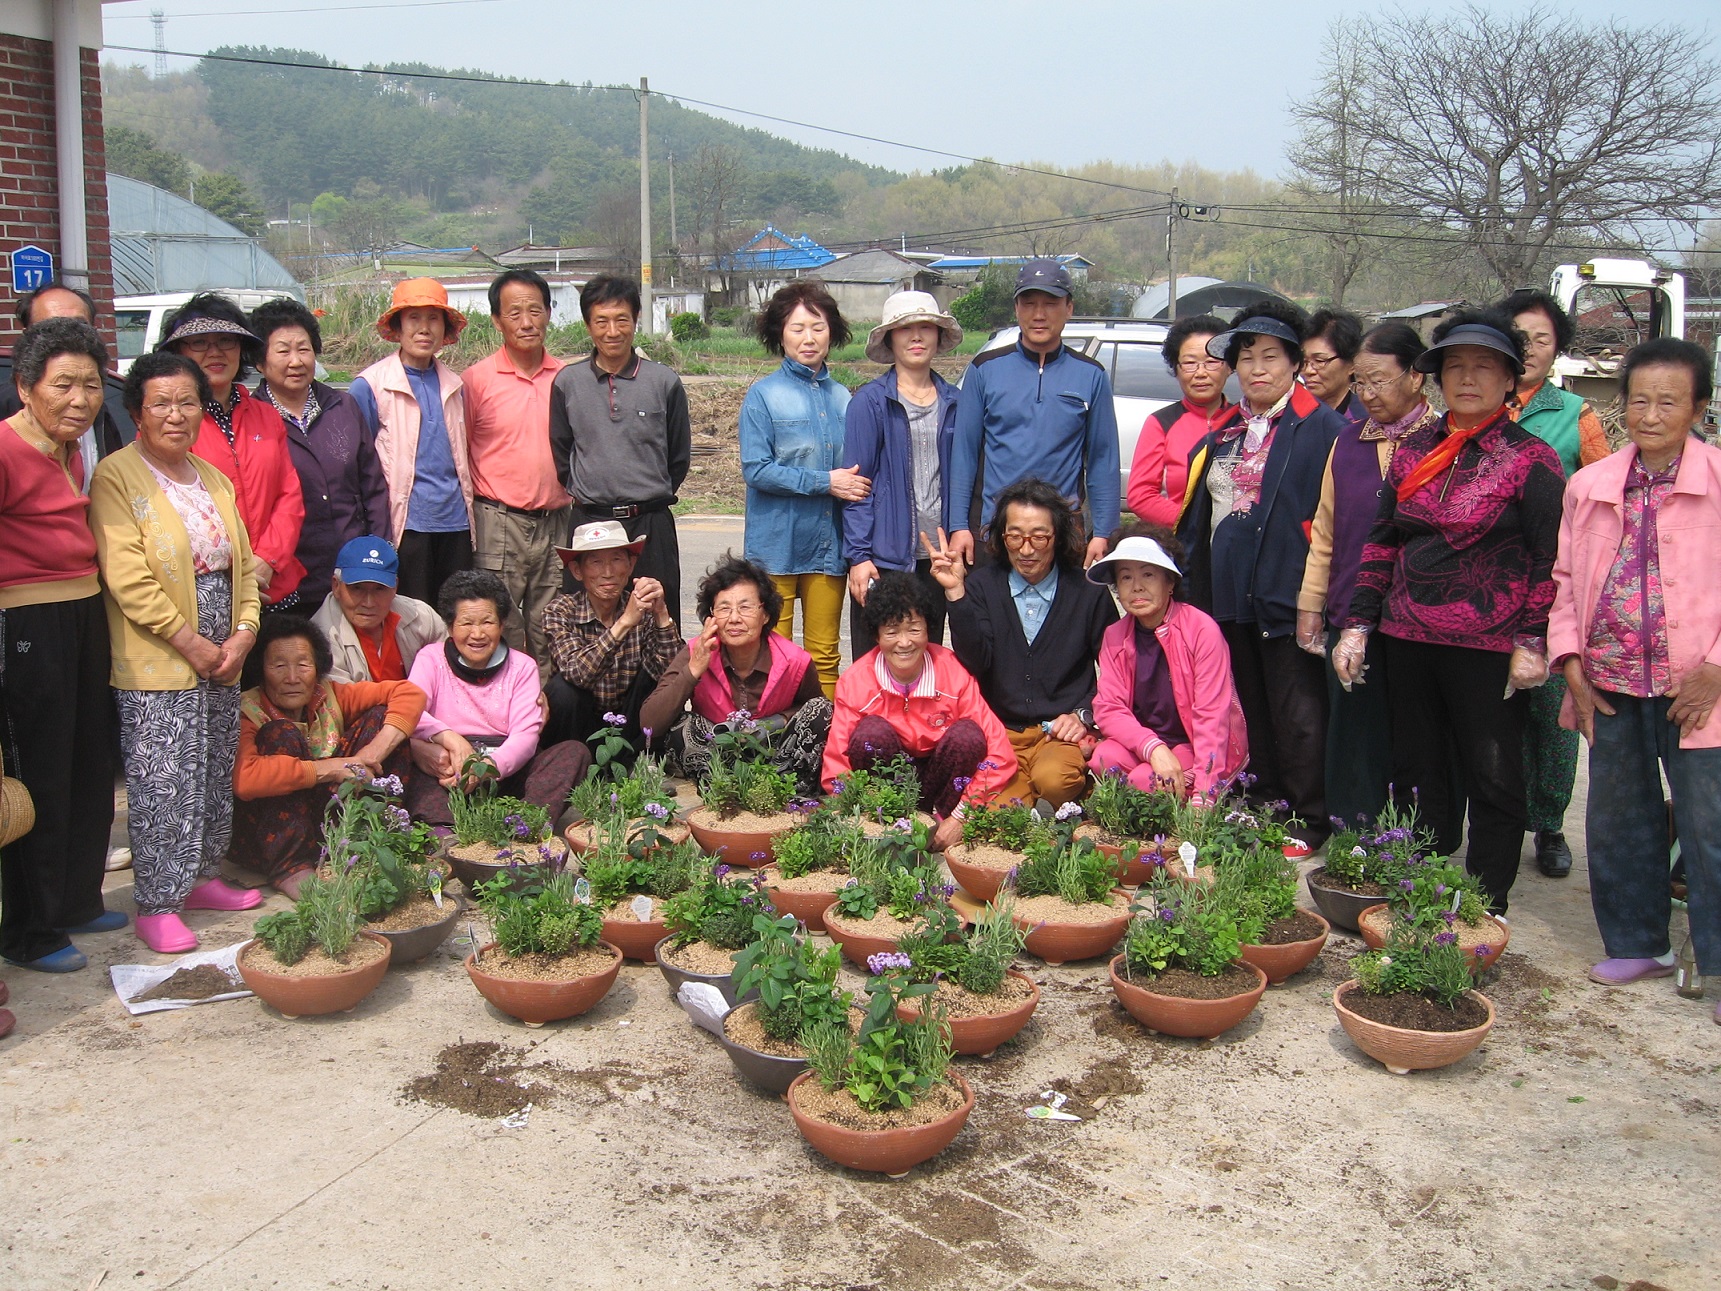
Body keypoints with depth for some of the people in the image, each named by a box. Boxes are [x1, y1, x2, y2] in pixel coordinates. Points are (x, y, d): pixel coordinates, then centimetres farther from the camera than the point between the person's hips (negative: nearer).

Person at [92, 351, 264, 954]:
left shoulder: (213, 479, 14)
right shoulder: (117, 476, -8)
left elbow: (242, 563, 13)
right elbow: (128, 580, -16)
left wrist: (244, 632, -2)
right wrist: (193, 644, -15)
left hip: (222, 658, 7)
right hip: (155, 663, -7)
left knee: (216, 776, 13)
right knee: (162, 785, -4)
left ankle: (200, 877, 27)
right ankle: (157, 905, 6)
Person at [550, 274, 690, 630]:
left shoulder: (664, 382, 2)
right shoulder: (568, 383, 5)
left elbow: (679, 457, 10)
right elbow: (560, 454, 13)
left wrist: (651, 499, 9)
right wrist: (587, 494, 10)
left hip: (651, 525, -1)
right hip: (589, 523, 1)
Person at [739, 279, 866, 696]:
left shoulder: (841, 397, 12)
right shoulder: (763, 394, -1)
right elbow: (756, 470, -10)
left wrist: (852, 484, 0)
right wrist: (825, 482, -12)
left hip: (828, 546, 4)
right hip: (777, 546, -4)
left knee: (824, 656, 8)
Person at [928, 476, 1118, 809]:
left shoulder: (1089, 593, 2)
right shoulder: (981, 585, 4)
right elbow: (974, 664, -9)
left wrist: (1084, 715, -4)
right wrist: (956, 594, -17)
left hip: (1062, 732, -1)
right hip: (997, 732, 1)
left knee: (1053, 779, -33)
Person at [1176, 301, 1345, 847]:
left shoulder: (1324, 429, -5)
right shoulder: (1224, 431, 14)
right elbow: (1197, 512, 19)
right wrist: (1195, 585, 14)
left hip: (1287, 596, -6)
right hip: (1228, 596, 7)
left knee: (1297, 715, 1)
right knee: (1251, 710, 15)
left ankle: (1310, 820, 12)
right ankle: (1263, 807, 27)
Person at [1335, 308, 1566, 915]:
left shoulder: (1531, 460, -4)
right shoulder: (1414, 450, 10)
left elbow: (1550, 558, -6)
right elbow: (1381, 540, 12)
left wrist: (1532, 642, -12)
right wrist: (1358, 623, 7)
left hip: (1489, 648, -5)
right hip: (1408, 638, 5)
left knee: (1493, 780, 4)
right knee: (1417, 772, 13)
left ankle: (1486, 907, 16)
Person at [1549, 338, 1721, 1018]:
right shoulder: (1589, 485, 7)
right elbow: (1566, 577, 12)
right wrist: (1570, 661, 3)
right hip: (1610, 684, 4)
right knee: (1617, 821, 14)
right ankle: (1637, 944, 29)